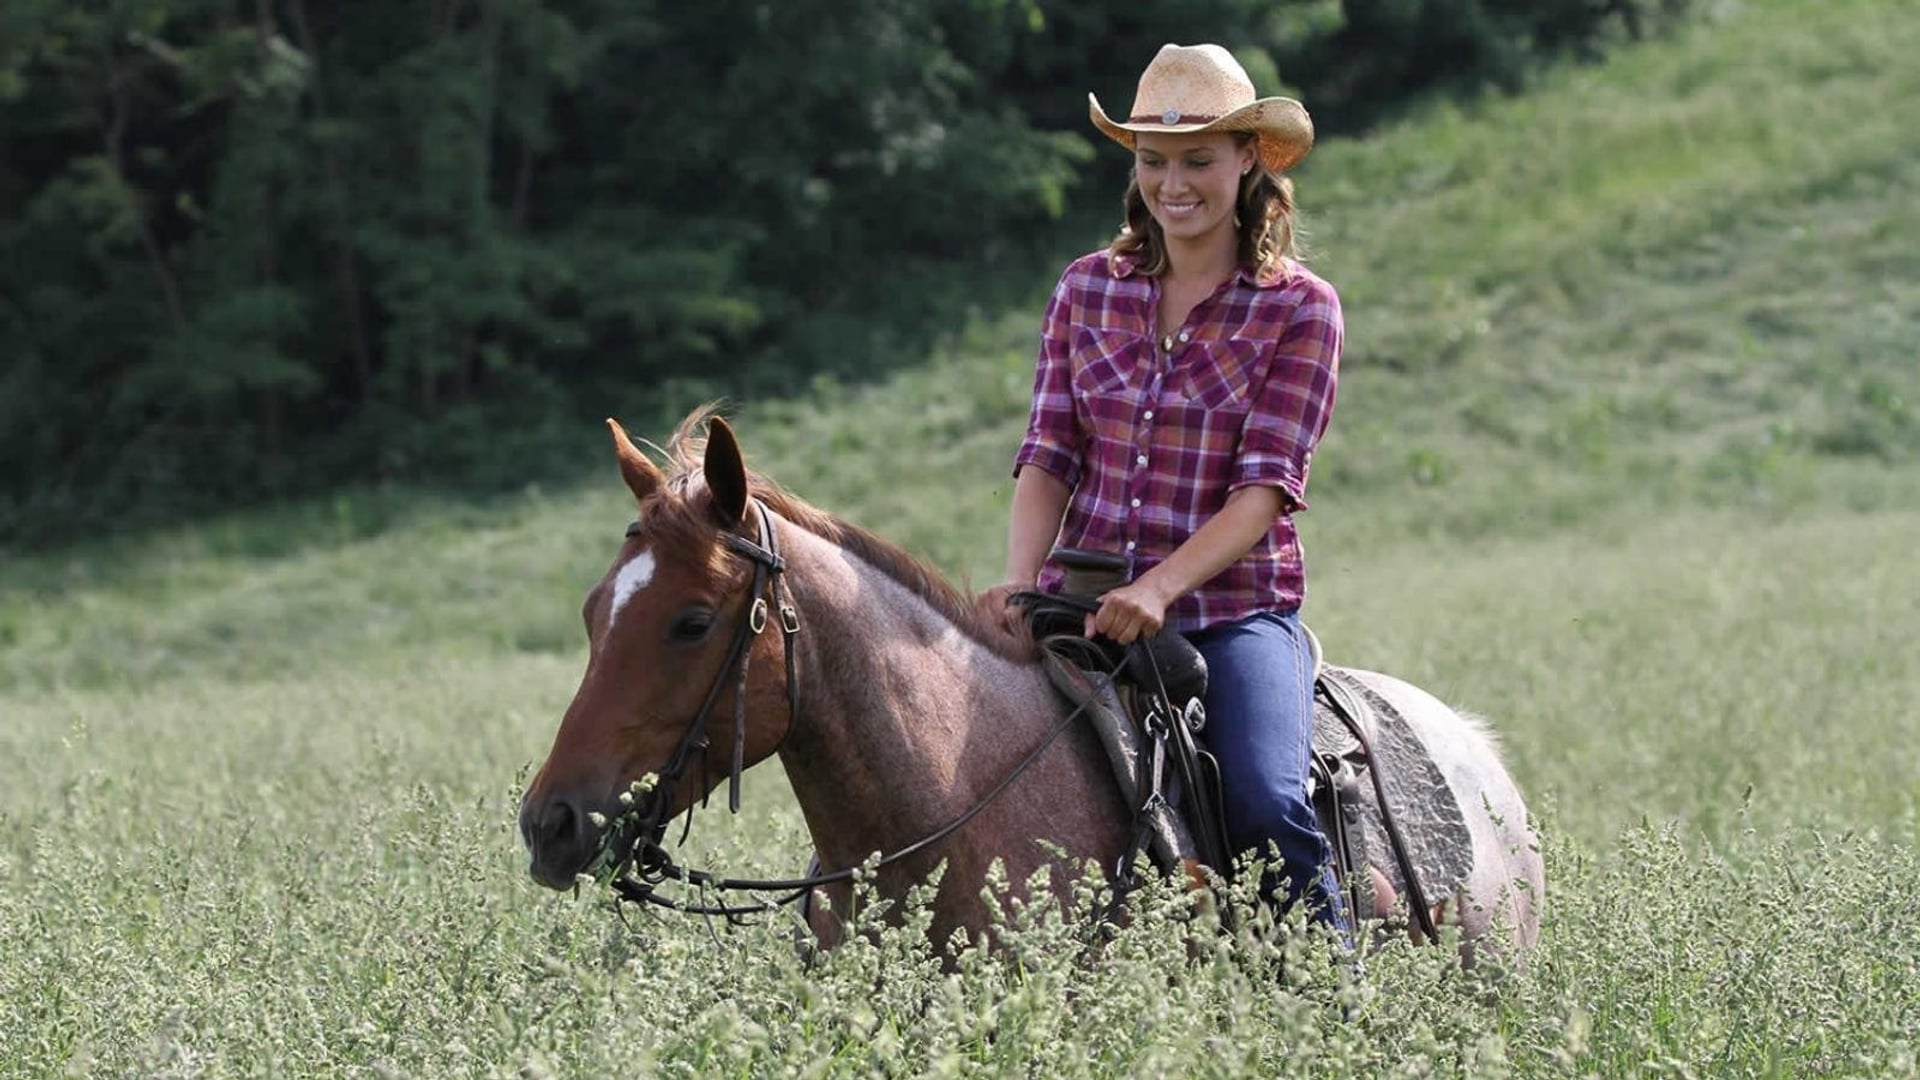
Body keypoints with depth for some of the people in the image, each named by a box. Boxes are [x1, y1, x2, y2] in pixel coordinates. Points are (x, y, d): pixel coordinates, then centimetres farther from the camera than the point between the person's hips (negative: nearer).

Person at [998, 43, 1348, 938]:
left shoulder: (1300, 309, 0)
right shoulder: (1088, 289, 10)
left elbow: (1266, 486, -9)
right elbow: (1049, 455, 5)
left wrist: (1160, 587, -24)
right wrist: (1020, 584, -14)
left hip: (1236, 609, -3)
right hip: (1084, 607, 3)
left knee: (1267, 807, -28)